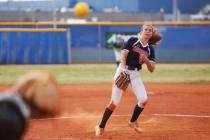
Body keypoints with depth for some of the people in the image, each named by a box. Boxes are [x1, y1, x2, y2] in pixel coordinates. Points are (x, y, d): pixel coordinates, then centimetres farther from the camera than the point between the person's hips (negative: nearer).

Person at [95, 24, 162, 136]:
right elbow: (123, 54, -16)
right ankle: (101, 127, 4)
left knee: (144, 100, -9)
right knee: (114, 102, -10)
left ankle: (133, 121, 18)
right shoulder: (133, 41, -4)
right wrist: (123, 68, -32)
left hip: (135, 74, 5)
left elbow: (151, 69, 6)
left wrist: (146, 60, -14)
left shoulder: (150, 49, 8)